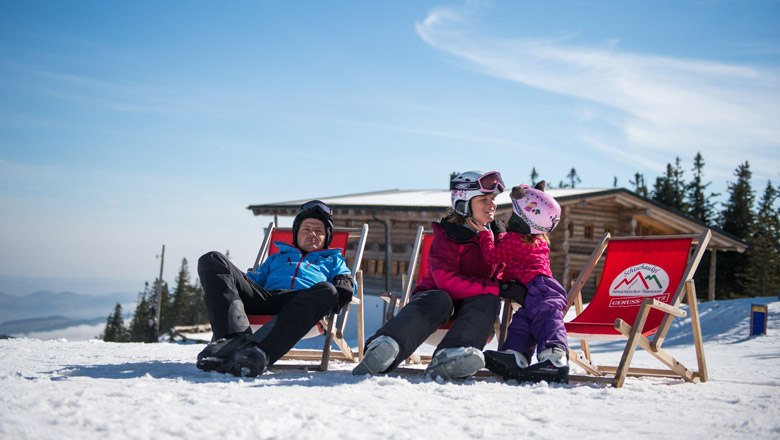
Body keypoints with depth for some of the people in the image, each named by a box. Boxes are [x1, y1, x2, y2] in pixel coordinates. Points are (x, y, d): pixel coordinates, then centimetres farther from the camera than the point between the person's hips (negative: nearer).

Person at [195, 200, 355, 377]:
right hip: (265, 297, 2)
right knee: (212, 260, -18)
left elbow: (345, 280, 18)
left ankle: (261, 352, -56)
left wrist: (343, 288, -8)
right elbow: (255, 278, 29)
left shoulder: (333, 259, 39)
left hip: (303, 303, -2)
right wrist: (242, 279, 3)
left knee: (327, 290, -40)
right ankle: (234, 337, -42)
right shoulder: (277, 257, 44)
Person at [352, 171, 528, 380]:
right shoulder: (447, 235, -10)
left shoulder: (497, 234, 6)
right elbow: (447, 281, -24)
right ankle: (383, 348, -64)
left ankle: (447, 359, -60)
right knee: (439, 300, -38)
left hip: (472, 304, 3)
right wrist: (496, 287, -30)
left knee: (487, 301, -31)